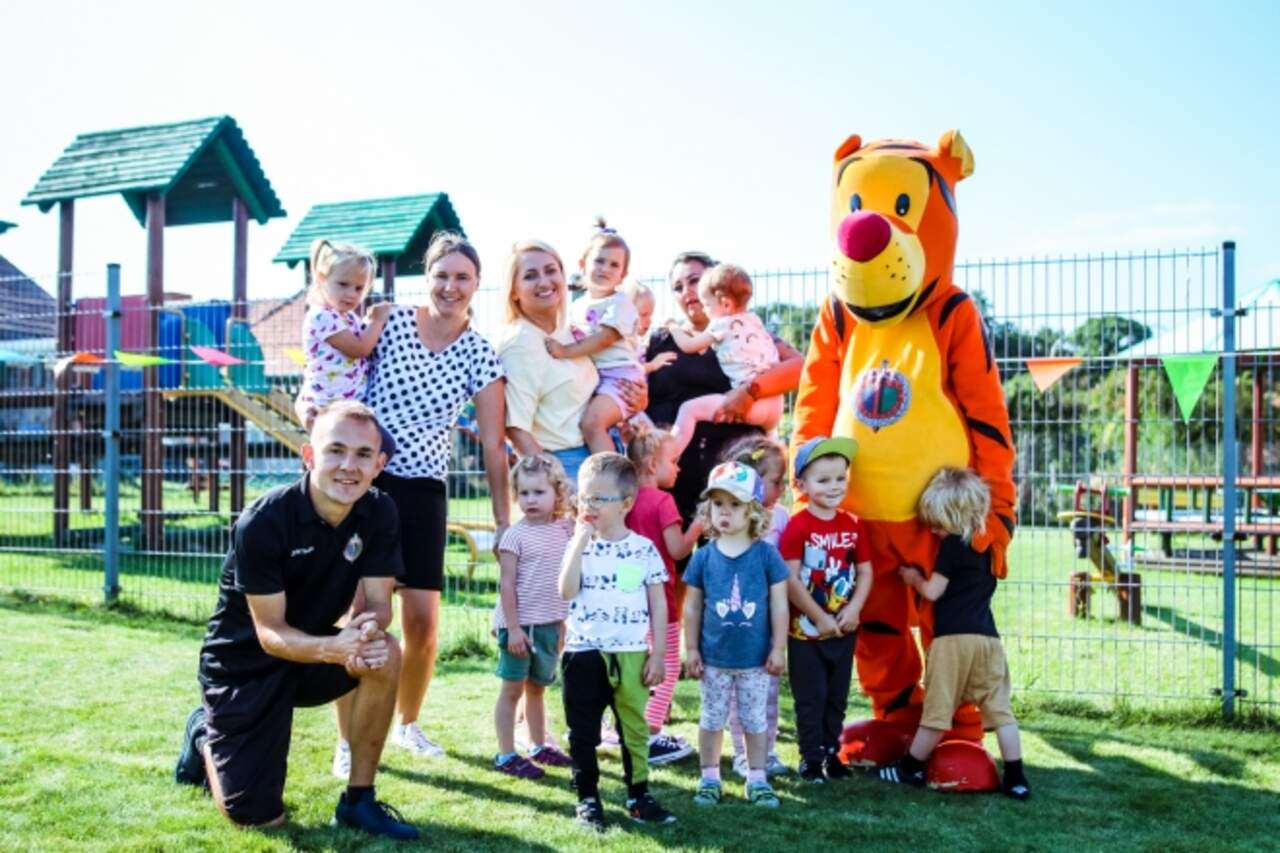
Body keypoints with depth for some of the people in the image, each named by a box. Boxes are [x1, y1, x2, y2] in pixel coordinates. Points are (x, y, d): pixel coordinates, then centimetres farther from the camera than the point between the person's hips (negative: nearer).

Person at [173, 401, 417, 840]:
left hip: (313, 650, 4)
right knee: (259, 818, -7)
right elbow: (270, 632, -24)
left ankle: (359, 799, -10)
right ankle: (207, 735, 26)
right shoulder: (262, 523, -27)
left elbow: (378, 603, -12)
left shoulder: (379, 513, -12)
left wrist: (367, 630, -38)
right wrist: (334, 648, -45)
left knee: (385, 654, -28)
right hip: (244, 663, -4)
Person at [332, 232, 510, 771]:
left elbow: (493, 443, 0)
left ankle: (408, 722, 26)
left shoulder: (480, 355, -1)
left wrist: (503, 519, -1)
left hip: (424, 491, 2)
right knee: (362, 611, -7)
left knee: (423, 618, 1)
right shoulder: (387, 322, -4)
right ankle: (348, 741, 6)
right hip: (365, 478, -2)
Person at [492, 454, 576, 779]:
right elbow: (507, 584, -13)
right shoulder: (515, 535, -11)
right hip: (520, 624, -5)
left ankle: (539, 746, 31)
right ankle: (506, 755, 9)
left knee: (537, 687, 19)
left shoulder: (565, 530, 5)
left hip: (550, 625, 5)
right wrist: (513, 628, -17)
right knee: (512, 689, 3)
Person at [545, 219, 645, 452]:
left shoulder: (620, 302, -3)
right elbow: (567, 338, 20)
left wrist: (566, 351, -23)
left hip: (620, 376, -8)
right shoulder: (577, 307, 18)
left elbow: (606, 338, -16)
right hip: (589, 378, 8)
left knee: (592, 421, -28)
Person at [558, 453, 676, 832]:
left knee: (635, 728, 9)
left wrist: (658, 653, -3)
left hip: (631, 654, 0)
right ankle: (587, 798, 21)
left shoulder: (644, 549, -2)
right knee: (583, 732, 9)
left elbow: (658, 604, 1)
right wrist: (580, 539, -17)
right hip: (584, 653, 1)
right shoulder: (579, 546, 0)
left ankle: (639, 796, 22)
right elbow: (567, 591, -16)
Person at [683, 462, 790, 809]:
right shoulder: (704, 557, -5)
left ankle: (757, 779, 24)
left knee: (755, 719, 11)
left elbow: (779, 605, -3)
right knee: (712, 719, 13)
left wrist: (778, 649, -4)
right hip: (714, 657, 1)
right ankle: (709, 777, 26)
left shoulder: (766, 555, -8)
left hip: (755, 658, -1)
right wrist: (691, 649, 2)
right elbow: (692, 607, 2)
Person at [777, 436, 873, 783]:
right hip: (806, 629, -5)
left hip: (843, 630, 5)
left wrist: (853, 611, -10)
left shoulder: (852, 525, 2)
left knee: (838, 695, 14)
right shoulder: (798, 526, -13)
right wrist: (820, 618, -15)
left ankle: (831, 751, 27)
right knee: (810, 696, 4)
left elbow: (865, 573, 5)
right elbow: (790, 581, -16)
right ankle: (811, 757, 15)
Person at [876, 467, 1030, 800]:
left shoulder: (952, 546, -8)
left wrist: (914, 578, 12)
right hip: (988, 637, 7)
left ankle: (911, 767, 15)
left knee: (937, 708, 3)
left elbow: (933, 591, -7)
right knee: (1000, 708, 5)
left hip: (953, 638, -7)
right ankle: (1015, 777, 4)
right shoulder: (987, 545, 15)